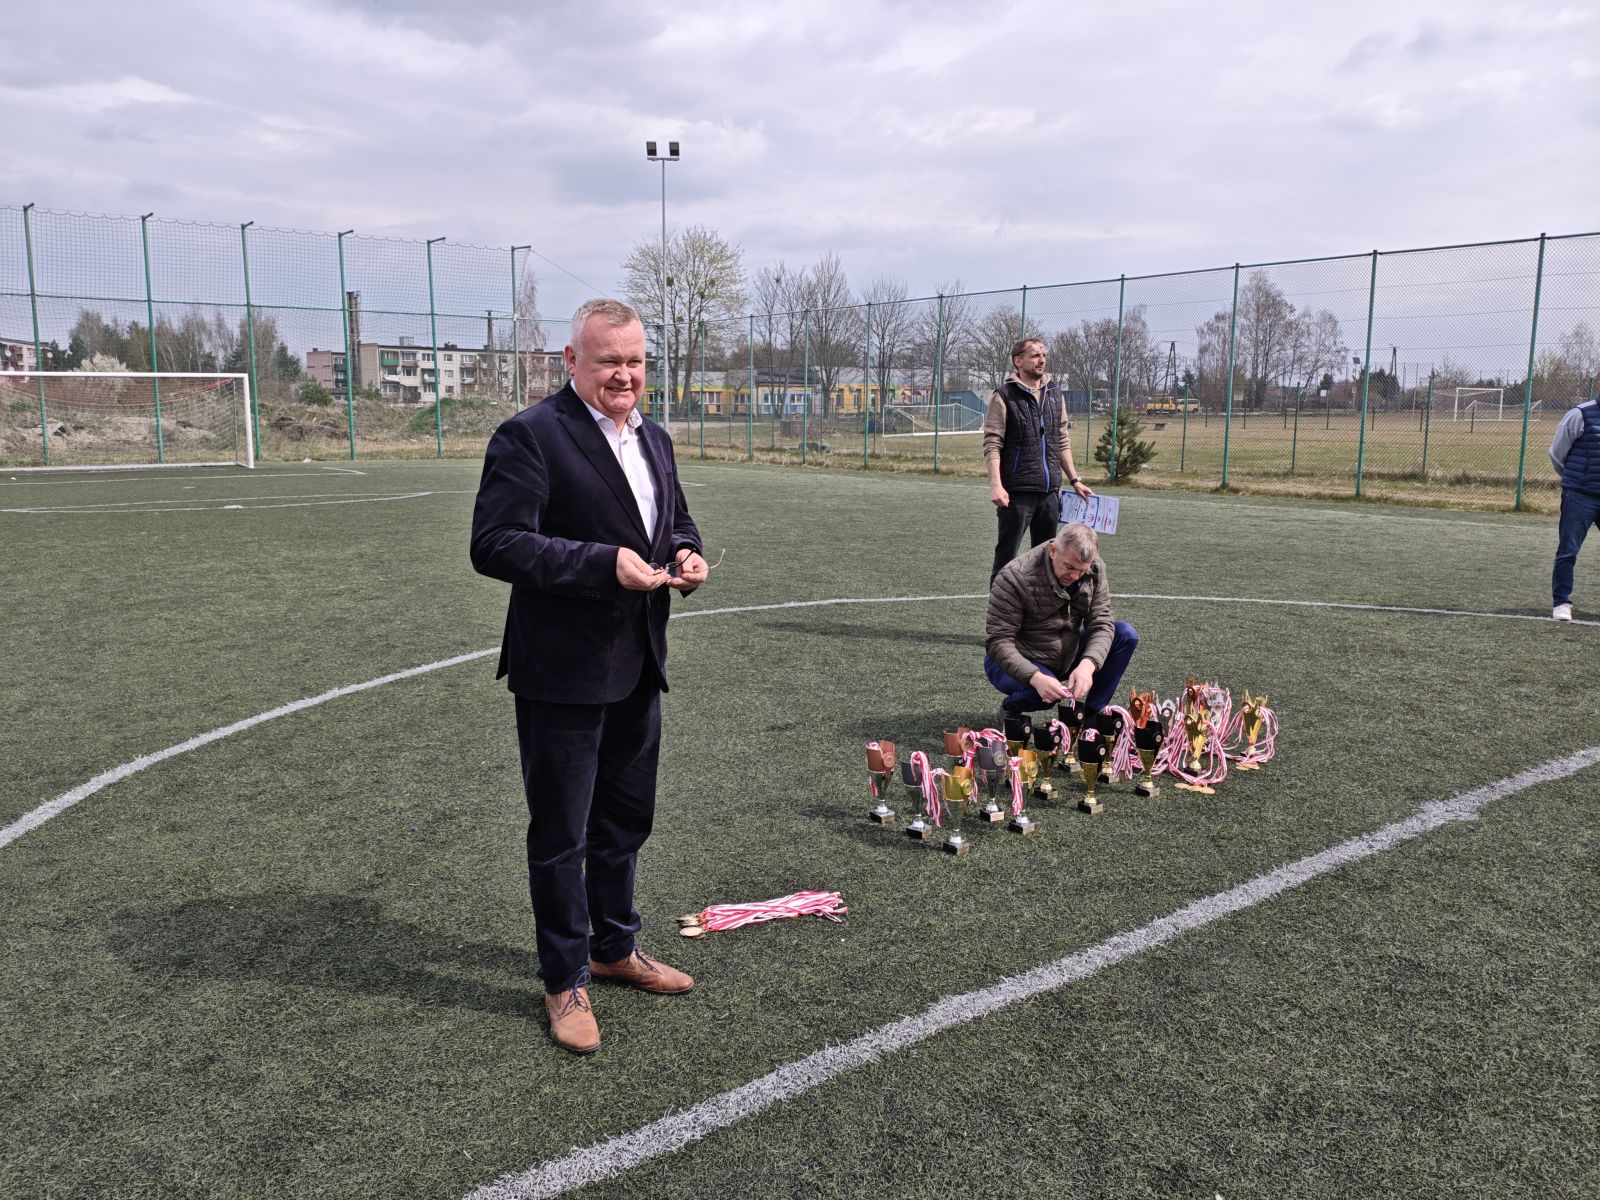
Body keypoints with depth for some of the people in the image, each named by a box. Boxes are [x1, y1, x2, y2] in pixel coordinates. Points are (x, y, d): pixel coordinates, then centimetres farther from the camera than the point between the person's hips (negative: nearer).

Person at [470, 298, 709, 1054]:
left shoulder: (653, 440, 11)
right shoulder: (530, 436, -14)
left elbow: (676, 519, 23)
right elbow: (495, 544, -21)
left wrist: (686, 553, -1)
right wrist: (605, 564, -28)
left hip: (638, 666, 8)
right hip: (563, 671, -7)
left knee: (625, 820, 21)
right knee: (560, 835, 7)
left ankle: (615, 948, 41)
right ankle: (565, 980, 25)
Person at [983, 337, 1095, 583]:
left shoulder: (1055, 394, 13)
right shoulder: (1004, 396, -5)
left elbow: (1062, 442, 18)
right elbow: (992, 445, -10)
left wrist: (1074, 480, 14)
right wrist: (996, 485, -21)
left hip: (1050, 491, 6)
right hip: (1017, 492, -6)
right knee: (1006, 556, 0)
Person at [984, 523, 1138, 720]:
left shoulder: (1095, 571, -10)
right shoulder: (1016, 577, -26)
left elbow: (1101, 625, -15)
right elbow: (998, 642, -28)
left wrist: (1087, 665, -37)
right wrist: (1036, 677, -44)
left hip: (1066, 658, 6)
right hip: (1017, 664, -6)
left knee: (1125, 635, -12)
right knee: (1046, 691, -38)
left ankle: (1092, 714, -2)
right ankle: (1010, 708, -2)